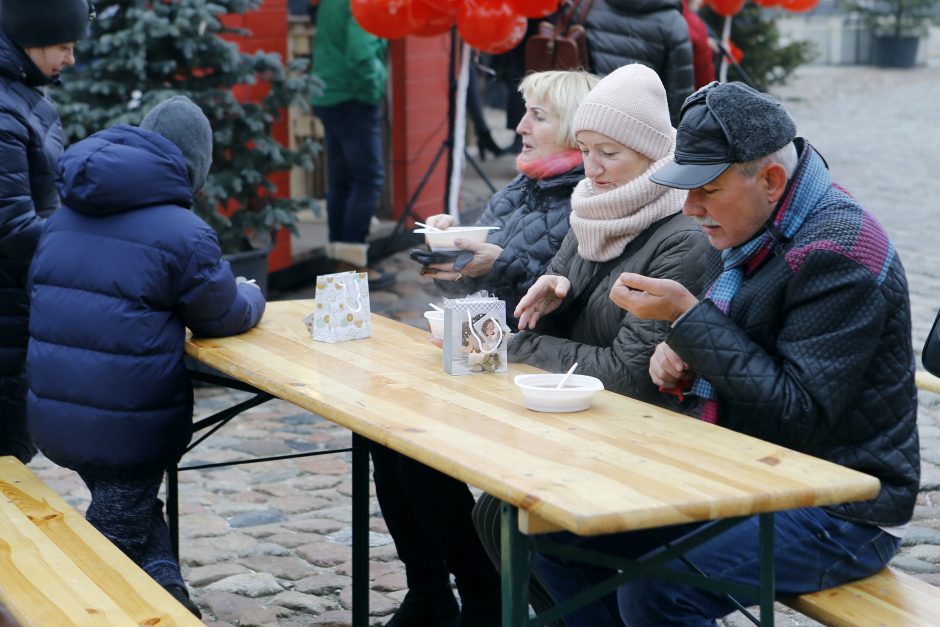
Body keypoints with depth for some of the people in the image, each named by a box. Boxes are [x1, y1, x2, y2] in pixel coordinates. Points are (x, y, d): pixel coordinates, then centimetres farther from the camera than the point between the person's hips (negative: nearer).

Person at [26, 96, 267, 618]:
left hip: (52, 414, 6)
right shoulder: (182, 233, -13)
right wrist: (251, 296, 22)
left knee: (128, 509, 26)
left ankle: (163, 585, 15)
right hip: (127, 423, -5)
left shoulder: (64, 218, 8)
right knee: (121, 529, 12)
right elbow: (226, 316, -2)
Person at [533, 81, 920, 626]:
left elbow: (799, 414, -25)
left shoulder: (838, 252, -21)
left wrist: (687, 314, -22)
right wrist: (684, 356, -2)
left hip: (840, 513, -9)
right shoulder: (759, 231, 8)